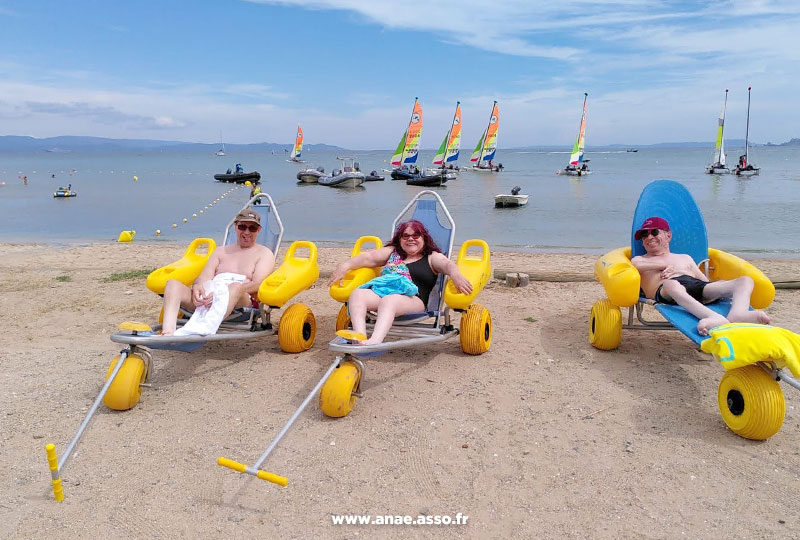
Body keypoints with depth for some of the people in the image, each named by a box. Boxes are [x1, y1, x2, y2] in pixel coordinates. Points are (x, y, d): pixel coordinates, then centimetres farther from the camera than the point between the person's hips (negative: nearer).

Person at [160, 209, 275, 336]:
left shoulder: (264, 253, 18)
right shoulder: (221, 251, 31)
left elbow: (257, 284, 0)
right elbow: (204, 277, 17)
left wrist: (223, 292, -18)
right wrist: (196, 286, -12)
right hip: (207, 297, 4)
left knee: (236, 287, -39)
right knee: (173, 283, -20)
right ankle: (167, 333, -43)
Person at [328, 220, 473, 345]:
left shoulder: (432, 257, 18)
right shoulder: (392, 252, 30)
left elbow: (447, 264, -3)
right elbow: (368, 257, 20)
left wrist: (455, 274, -28)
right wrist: (345, 266, 4)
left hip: (413, 299, -4)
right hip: (382, 292, 4)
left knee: (388, 301, -38)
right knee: (357, 294, -26)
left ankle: (375, 340, -61)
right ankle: (359, 335, -48)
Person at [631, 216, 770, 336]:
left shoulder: (685, 258, 39)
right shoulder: (639, 259, 29)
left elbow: (706, 282, 29)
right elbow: (636, 265, 2)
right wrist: (667, 265, 5)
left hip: (698, 287, 5)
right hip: (667, 293, -5)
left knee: (745, 280, -16)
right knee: (671, 284, -43)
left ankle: (736, 315, -49)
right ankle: (717, 318, -64)